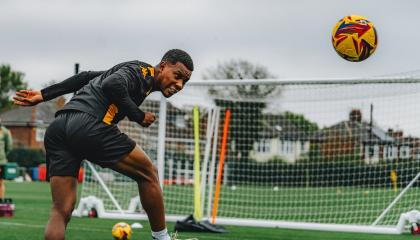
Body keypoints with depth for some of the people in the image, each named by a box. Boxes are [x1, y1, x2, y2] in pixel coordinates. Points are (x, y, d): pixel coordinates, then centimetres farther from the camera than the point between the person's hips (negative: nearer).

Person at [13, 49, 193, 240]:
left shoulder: (131, 70, 30)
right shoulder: (144, 71, 3)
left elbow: (85, 77, 33)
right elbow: (112, 85, -16)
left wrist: (44, 95, 34)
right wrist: (138, 116, -4)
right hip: (88, 125, -9)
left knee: (61, 211, 1)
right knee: (147, 173, 9)